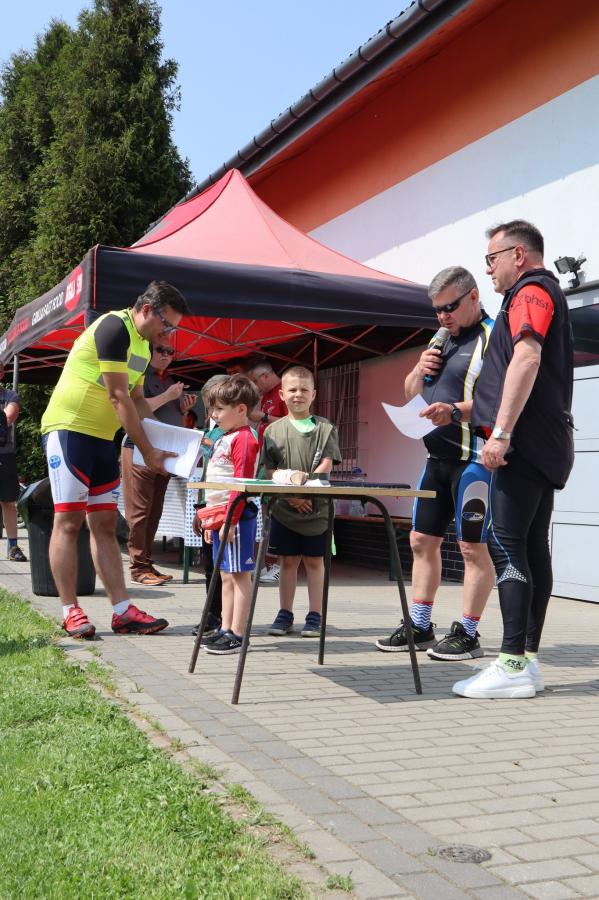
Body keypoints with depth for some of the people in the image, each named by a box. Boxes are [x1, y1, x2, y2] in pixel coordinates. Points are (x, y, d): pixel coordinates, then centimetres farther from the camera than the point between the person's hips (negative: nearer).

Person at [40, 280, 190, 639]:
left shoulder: (142, 344, 13)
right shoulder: (114, 327, -16)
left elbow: (137, 400, 19)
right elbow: (118, 398, -20)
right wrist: (148, 451, -17)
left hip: (103, 438, 9)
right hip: (70, 430, -9)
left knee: (105, 526, 6)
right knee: (69, 521, -5)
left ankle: (123, 612, 6)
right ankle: (71, 613, 0)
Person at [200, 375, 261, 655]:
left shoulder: (243, 439, -13)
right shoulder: (222, 439, 18)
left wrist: (230, 520, -22)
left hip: (235, 516, -10)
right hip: (219, 516, 10)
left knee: (240, 575, -4)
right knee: (226, 576, 14)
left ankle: (237, 635, 0)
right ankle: (225, 630, 22)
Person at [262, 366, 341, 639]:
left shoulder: (325, 428, 1)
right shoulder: (274, 430, 4)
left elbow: (327, 465, -7)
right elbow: (270, 471, 1)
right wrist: (290, 495, -11)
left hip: (316, 506, -1)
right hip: (284, 507, 1)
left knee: (314, 561, 6)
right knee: (288, 562, 9)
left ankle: (314, 616, 15)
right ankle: (285, 614, 19)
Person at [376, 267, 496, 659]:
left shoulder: (493, 337, -8)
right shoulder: (442, 341, 19)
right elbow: (410, 392, 25)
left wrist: (457, 410, -32)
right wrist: (420, 370, 4)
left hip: (473, 457, -9)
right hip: (438, 456, 9)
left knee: (472, 546, -2)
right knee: (423, 541, 11)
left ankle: (468, 633, 6)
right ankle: (419, 626, 21)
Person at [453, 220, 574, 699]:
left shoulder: (531, 291, -6)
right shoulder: (548, 292, 27)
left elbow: (527, 359, -22)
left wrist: (501, 432, -27)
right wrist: (461, 408, 30)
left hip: (526, 442, -10)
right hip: (546, 444, 10)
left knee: (507, 545, -13)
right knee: (533, 547, 8)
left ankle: (513, 665, -14)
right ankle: (529, 660, 10)